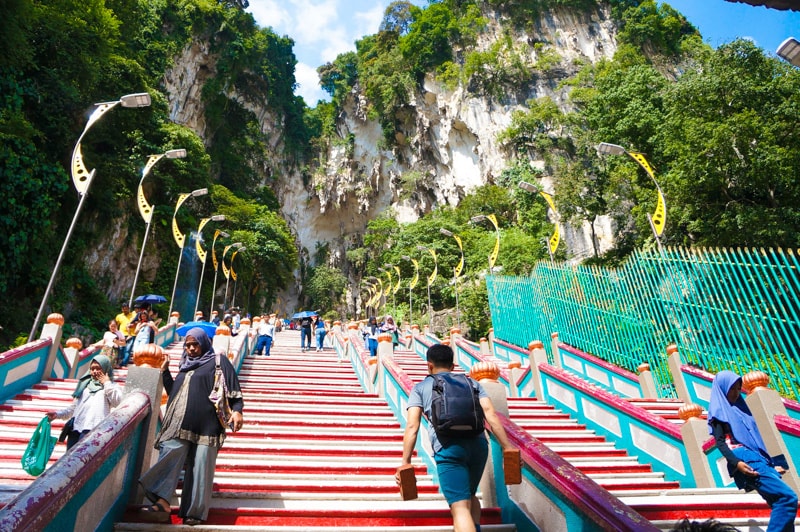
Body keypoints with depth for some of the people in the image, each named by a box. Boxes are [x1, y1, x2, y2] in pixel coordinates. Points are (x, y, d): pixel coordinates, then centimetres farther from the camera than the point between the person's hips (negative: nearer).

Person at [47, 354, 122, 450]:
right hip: (75, 427, 6)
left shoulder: (113, 386, 13)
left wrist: (107, 383, 1)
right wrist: (58, 414, 12)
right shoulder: (85, 385, 26)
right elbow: (74, 407, 28)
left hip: (93, 428, -5)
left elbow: (116, 402, -5)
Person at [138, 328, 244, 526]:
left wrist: (237, 410, -18)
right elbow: (173, 392, 24)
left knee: (201, 468, -2)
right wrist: (165, 372, 14)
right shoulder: (184, 366, 20)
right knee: (170, 455, -13)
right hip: (180, 424, 5)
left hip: (206, 424, -5)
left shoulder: (218, 362, 2)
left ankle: (196, 512, 7)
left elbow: (233, 388, -5)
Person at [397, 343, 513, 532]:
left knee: (460, 507, -7)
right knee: (469, 496, 27)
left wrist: (405, 463, 4)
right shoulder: (471, 382, 24)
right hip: (478, 443, 4)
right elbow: (490, 414, 10)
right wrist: (507, 447, 6)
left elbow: (412, 426, 6)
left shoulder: (421, 388, 18)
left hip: (448, 447, -3)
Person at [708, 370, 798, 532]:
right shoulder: (719, 412, 3)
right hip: (746, 461, -8)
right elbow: (720, 442, -8)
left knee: (782, 503, 0)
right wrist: (736, 463, -22)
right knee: (788, 497, -19)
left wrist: (772, 463, 21)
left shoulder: (739, 409, 26)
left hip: (759, 460, 8)